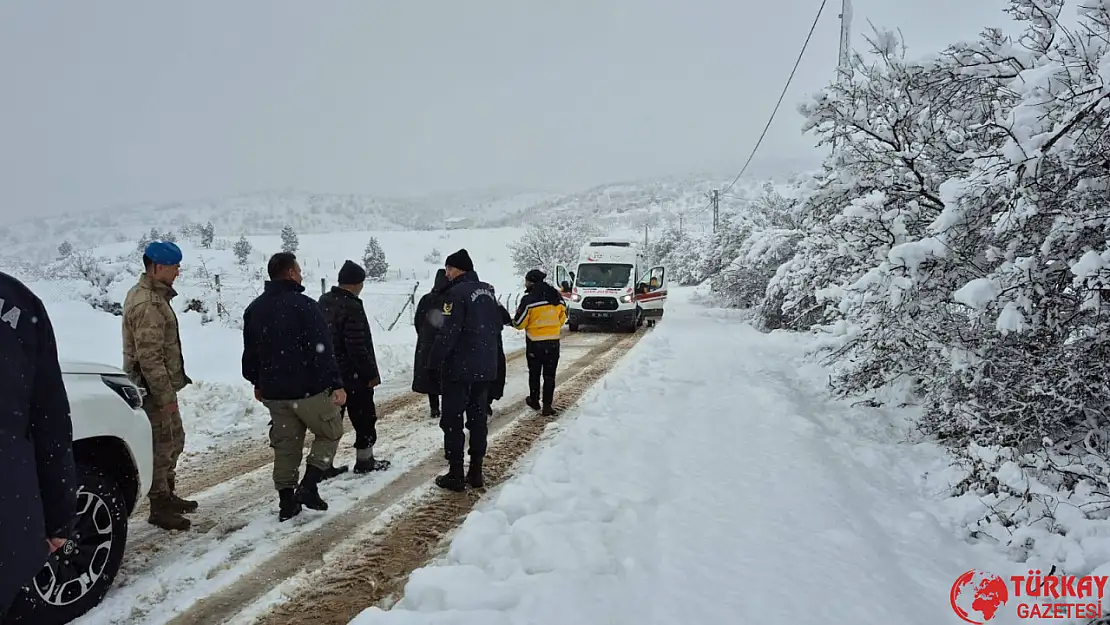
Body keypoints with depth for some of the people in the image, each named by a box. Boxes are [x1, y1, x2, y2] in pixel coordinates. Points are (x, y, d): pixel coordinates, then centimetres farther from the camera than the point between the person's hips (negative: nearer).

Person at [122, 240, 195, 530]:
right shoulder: (148, 305, -22)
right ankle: (160, 508, 8)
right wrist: (165, 396, -23)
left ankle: (168, 495, 33)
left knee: (174, 441, 20)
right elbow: (150, 357, -25)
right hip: (154, 388, -11)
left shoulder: (152, 294, 12)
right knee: (161, 446, -2)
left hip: (163, 385, 11)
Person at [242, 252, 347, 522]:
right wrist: (335, 384, -17)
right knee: (330, 433, 11)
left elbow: (250, 353, 18)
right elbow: (322, 349, -19)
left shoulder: (254, 309, 10)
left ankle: (287, 501, 16)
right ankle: (308, 486, -1)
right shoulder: (303, 305, -14)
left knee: (285, 446, 14)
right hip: (308, 389, -7)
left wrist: (258, 383, 29)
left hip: (273, 391, 7)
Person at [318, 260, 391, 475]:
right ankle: (365, 461, 17)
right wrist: (371, 374, -15)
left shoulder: (324, 301, 7)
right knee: (364, 417, 8)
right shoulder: (352, 307, -22)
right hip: (353, 376, -8)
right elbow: (358, 346, -23)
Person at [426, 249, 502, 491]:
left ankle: (455, 475, 4)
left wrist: (434, 362, -14)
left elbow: (447, 333, -20)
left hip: (459, 369, -7)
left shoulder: (458, 292, -16)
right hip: (486, 368, 8)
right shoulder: (488, 291, 10)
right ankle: (476, 472, 18)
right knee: (479, 419, 13)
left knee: (452, 421, 1)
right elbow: (497, 326, 17)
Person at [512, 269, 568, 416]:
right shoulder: (557, 297, -1)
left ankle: (534, 401, 29)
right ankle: (547, 405, 6)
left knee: (534, 373, 16)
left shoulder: (528, 300, -17)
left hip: (534, 343, -3)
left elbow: (519, 323, -11)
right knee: (549, 375, 8)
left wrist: (514, 320, 12)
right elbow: (563, 317, 11)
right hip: (553, 342, 3)